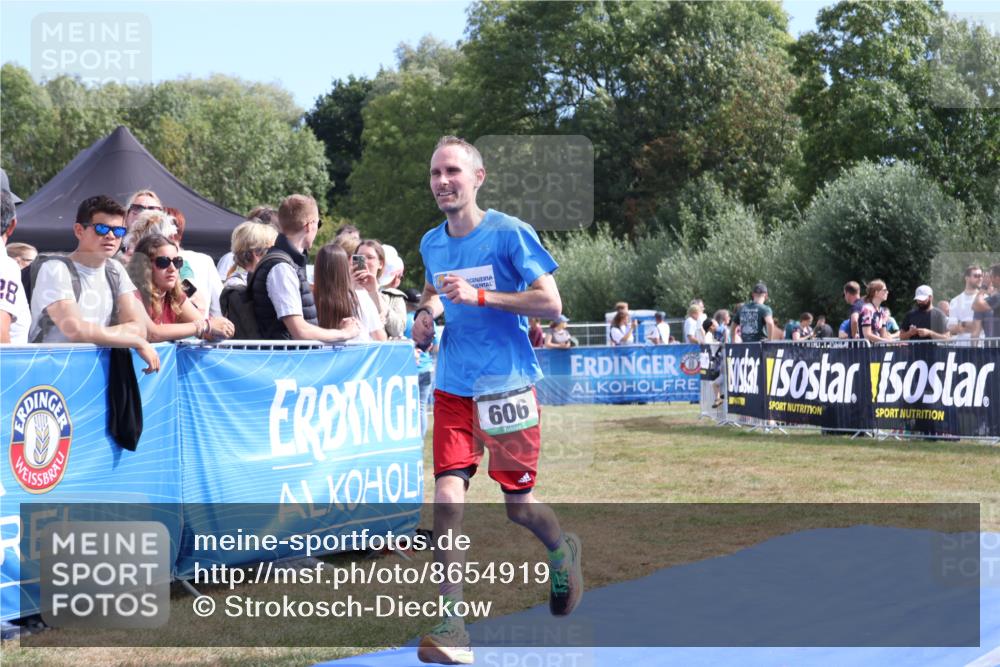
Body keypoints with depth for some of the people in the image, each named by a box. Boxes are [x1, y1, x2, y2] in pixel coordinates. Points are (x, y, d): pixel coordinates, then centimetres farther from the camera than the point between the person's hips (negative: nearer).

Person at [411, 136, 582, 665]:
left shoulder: (509, 233, -10)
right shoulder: (431, 244, 6)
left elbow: (550, 304, -14)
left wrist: (480, 296, -23)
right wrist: (427, 311, 3)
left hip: (508, 386, -4)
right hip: (452, 388, 4)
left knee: (519, 506, 7)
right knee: (447, 497, -11)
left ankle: (563, 551, 43)